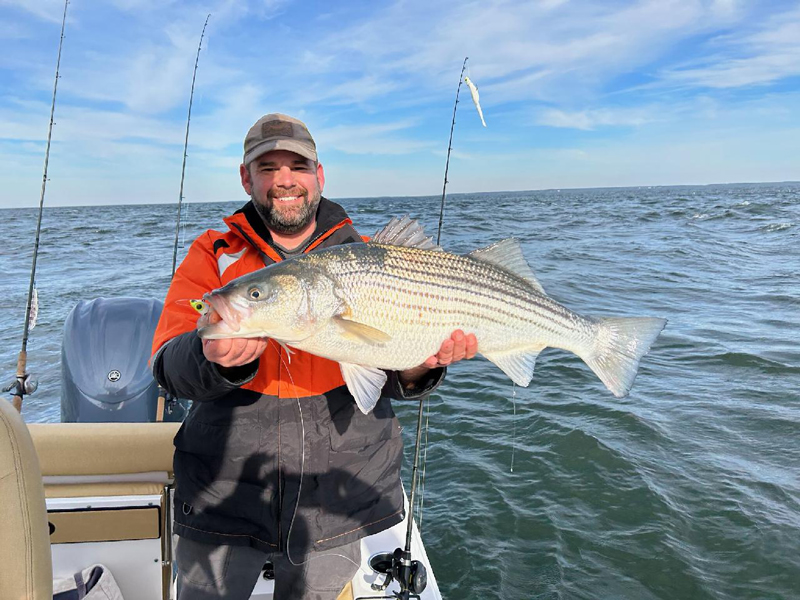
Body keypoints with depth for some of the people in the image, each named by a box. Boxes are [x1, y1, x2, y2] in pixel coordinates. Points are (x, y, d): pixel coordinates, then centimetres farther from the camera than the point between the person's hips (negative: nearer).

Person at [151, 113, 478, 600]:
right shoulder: (214, 255, -2)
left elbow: (390, 378, -3)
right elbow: (168, 366, -15)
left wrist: (419, 366, -26)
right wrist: (218, 357, -37)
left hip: (336, 503, 1)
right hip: (223, 500, 0)